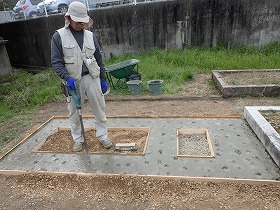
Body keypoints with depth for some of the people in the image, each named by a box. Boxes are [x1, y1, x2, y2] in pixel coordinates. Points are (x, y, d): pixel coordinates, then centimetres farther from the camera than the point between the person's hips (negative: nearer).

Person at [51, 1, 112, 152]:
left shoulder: (90, 36, 7)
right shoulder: (59, 36, -1)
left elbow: (99, 60, 11)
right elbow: (56, 62, -5)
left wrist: (103, 80, 9)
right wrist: (67, 78, -20)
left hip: (92, 78, 2)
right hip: (73, 81, -2)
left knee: (99, 109, 7)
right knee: (75, 112, 9)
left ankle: (102, 136, 24)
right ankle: (78, 139, 27)